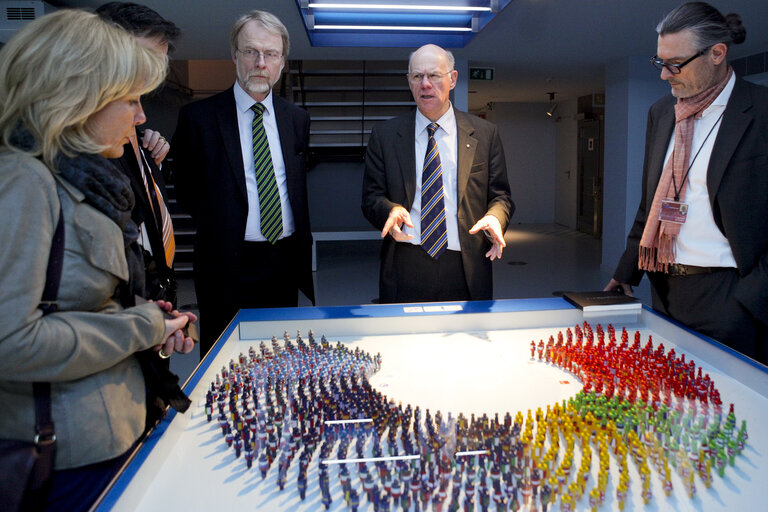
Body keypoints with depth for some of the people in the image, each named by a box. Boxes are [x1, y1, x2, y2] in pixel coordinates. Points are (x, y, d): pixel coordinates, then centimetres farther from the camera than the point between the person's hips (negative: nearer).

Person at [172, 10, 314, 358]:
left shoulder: (297, 119, 8)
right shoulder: (199, 117, -4)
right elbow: (185, 190, 3)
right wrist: (218, 228, 0)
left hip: (285, 264, 4)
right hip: (228, 269, -3)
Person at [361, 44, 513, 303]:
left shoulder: (485, 133, 6)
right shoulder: (384, 134, 5)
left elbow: (500, 195, 7)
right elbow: (371, 197, 4)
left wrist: (494, 217, -16)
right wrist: (391, 210, -18)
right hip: (404, 269, 0)